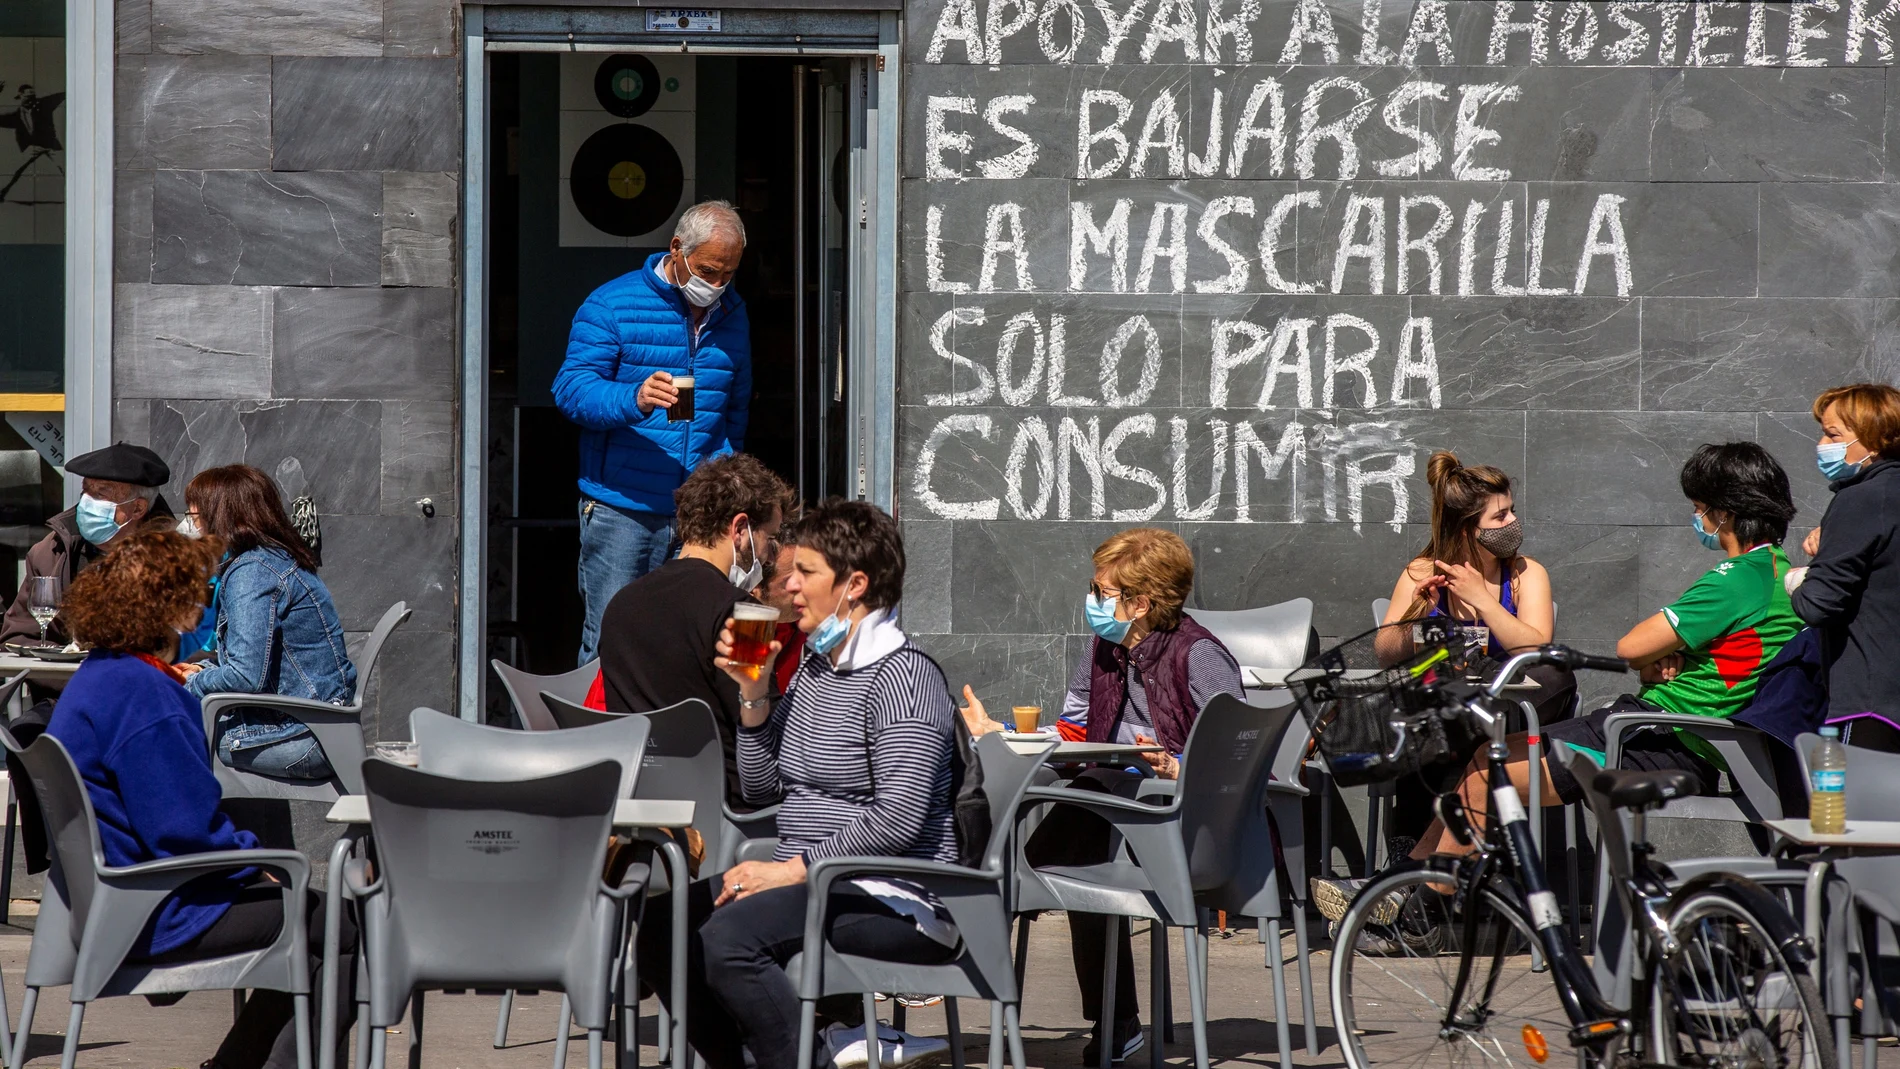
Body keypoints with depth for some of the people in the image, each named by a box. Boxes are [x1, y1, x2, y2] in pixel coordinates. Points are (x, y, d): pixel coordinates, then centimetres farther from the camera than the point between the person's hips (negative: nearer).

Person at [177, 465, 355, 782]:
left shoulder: (250, 572, -16)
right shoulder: (279, 560, 14)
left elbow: (248, 676, -22)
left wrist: (193, 683, -5)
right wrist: (206, 670, 13)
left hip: (301, 738, -9)